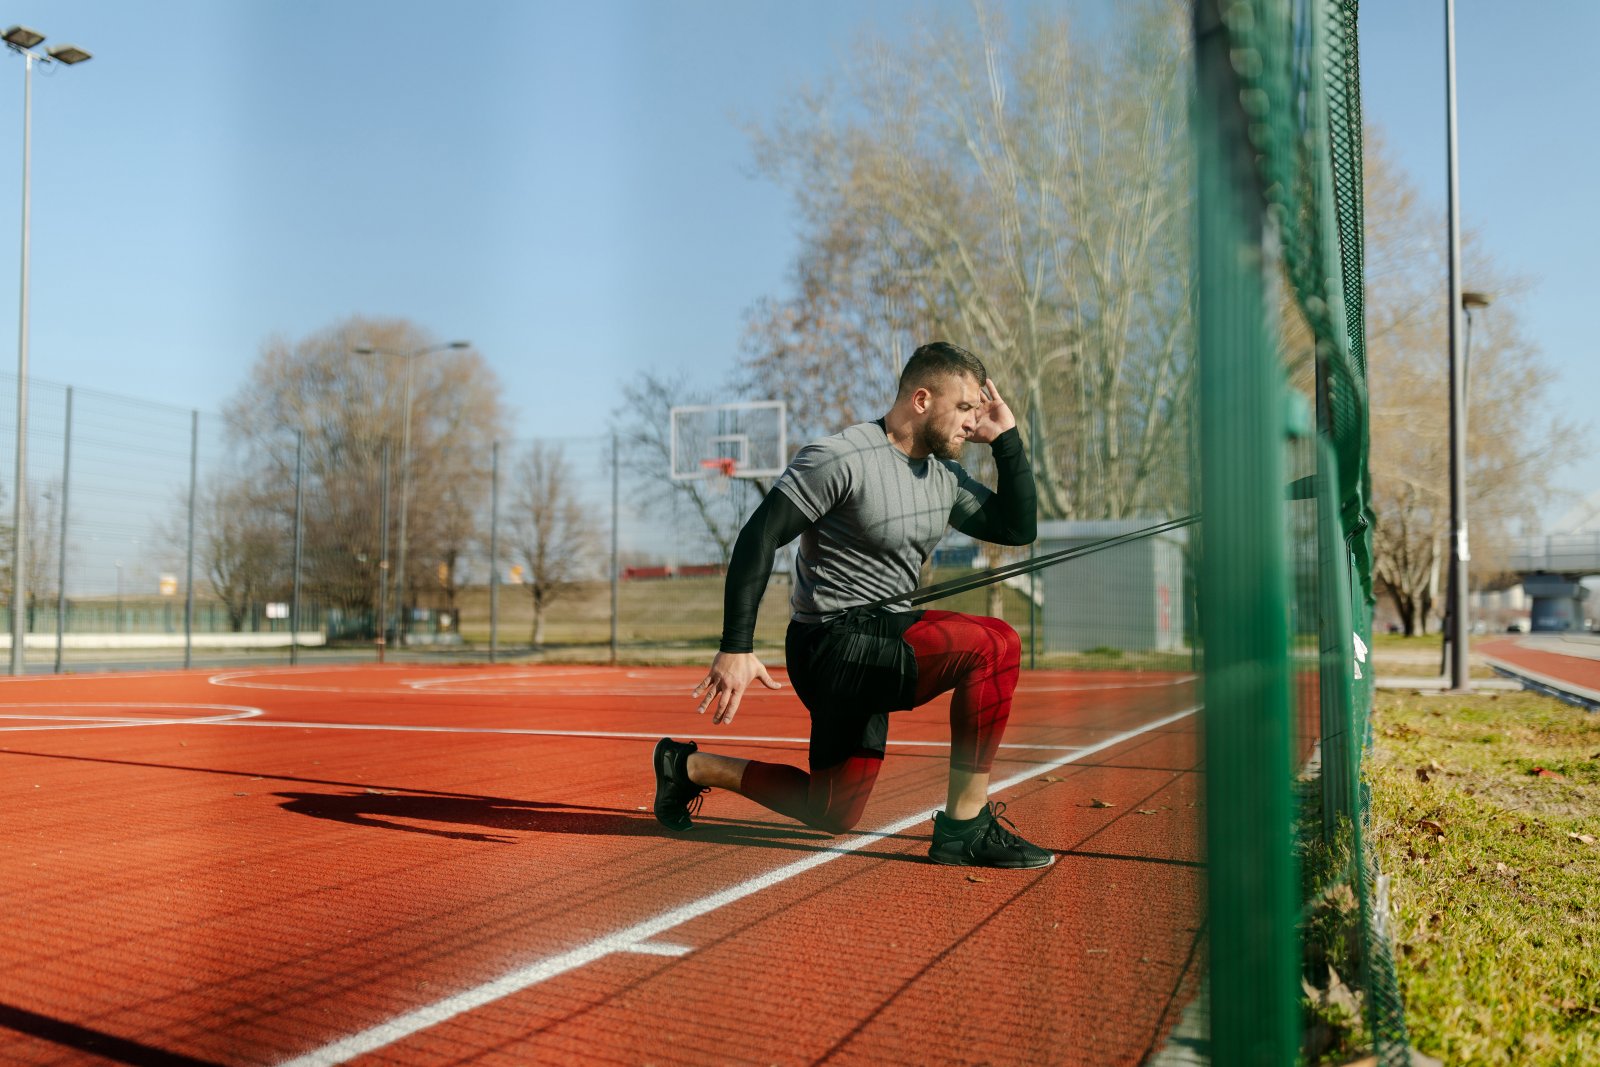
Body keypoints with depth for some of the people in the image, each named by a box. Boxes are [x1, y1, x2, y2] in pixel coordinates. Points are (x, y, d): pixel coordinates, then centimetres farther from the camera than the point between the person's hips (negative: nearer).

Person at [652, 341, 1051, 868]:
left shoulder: (945, 475, 10)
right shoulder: (841, 458, -16)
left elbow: (1017, 527, 14)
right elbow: (758, 537, -18)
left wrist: (1007, 438, 5)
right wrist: (736, 648, -24)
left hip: (882, 637, 9)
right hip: (835, 642, -9)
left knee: (834, 814, 15)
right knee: (995, 644, -25)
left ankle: (690, 766, 28)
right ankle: (965, 826, -14)